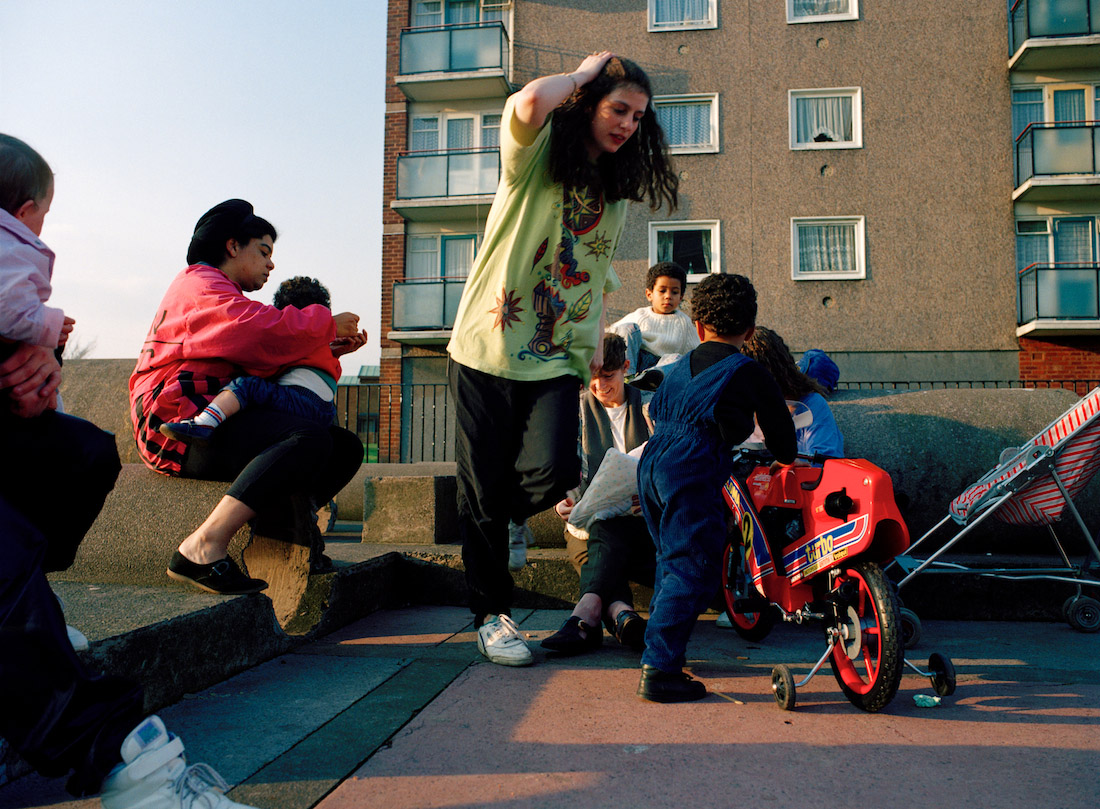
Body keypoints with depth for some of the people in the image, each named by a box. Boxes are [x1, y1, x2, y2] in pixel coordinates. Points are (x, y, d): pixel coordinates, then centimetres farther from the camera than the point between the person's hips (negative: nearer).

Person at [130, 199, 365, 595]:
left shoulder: (228, 298, 33)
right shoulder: (201, 285, 0)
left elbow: (271, 362, 25)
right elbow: (264, 332, -19)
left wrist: (331, 348, 12)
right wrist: (327, 323, -4)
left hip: (219, 420, 10)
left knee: (345, 446, -4)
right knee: (309, 438, -33)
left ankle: (274, 533, -19)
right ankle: (202, 547, -35)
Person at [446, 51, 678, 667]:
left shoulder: (620, 188, 16)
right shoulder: (537, 154, 0)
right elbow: (531, 101, -24)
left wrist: (597, 346, 15)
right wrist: (586, 72, -5)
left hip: (559, 358, 4)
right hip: (489, 346, -3)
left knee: (554, 471, -15)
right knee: (486, 485, 1)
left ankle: (497, 524, 22)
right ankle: (491, 613, 18)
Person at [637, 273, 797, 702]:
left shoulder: (678, 368, 22)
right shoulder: (749, 373, 5)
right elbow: (778, 424, 13)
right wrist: (786, 459, 33)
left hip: (651, 462, 8)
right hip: (692, 472, -8)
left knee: (671, 559, 21)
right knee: (694, 568, -6)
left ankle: (659, 648, 32)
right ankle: (659, 669, -10)